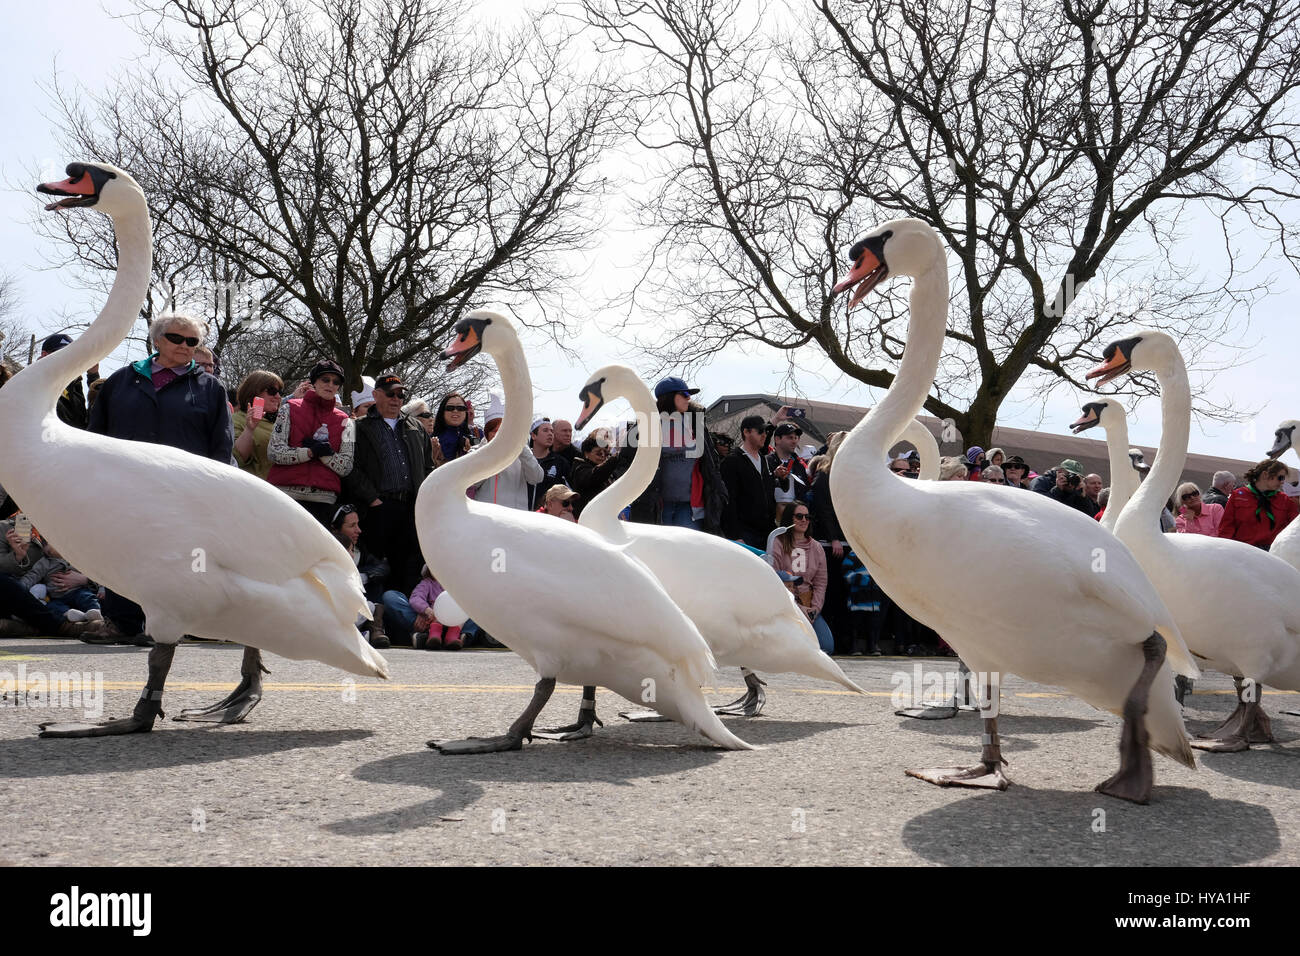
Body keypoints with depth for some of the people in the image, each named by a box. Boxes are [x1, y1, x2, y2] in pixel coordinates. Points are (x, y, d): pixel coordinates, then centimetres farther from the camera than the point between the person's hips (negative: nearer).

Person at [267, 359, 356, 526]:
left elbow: (346, 468, 5)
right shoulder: (290, 409, 10)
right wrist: (312, 451, -10)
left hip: (324, 500, 1)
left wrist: (323, 452, -9)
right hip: (287, 493, -1)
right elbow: (274, 452, -1)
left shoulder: (344, 421, 13)